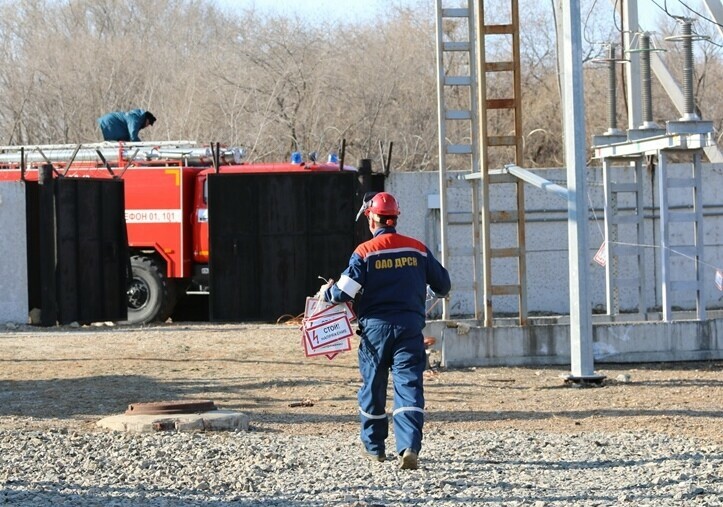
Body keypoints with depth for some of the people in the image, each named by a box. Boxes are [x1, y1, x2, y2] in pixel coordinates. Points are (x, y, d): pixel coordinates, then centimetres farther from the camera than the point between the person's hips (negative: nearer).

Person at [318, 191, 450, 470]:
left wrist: (327, 292, 12)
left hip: (375, 326, -1)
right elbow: (443, 284, 11)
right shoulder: (417, 249, 3)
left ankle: (374, 446, 28)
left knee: (373, 386, 16)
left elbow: (345, 291, -10)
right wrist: (440, 291, 36)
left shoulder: (365, 252, -6)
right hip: (410, 326, 1)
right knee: (409, 386, -4)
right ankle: (409, 447, -21)